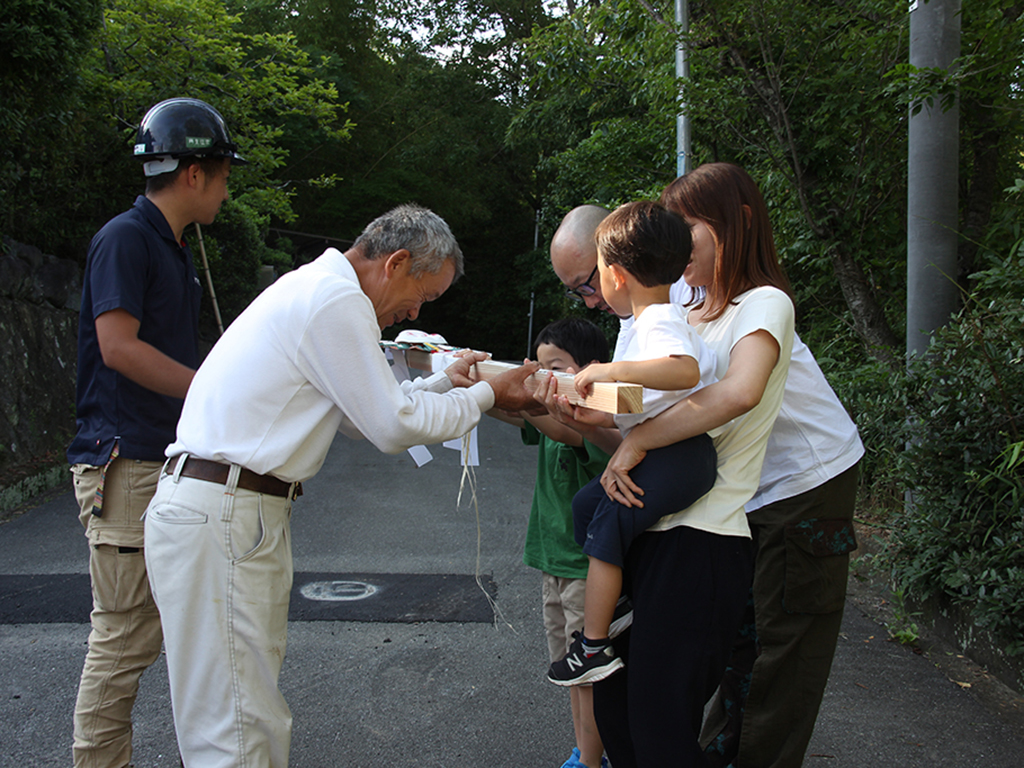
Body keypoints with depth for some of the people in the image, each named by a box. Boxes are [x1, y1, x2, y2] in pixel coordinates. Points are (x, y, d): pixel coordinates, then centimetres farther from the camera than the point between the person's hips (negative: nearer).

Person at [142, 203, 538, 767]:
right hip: (218, 520, -11)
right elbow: (393, 426, -10)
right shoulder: (337, 298, -13)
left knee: (252, 715, 15)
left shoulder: (316, 289, 20)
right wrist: (486, 395, 1)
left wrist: (445, 382, 22)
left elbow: (361, 414, 24)